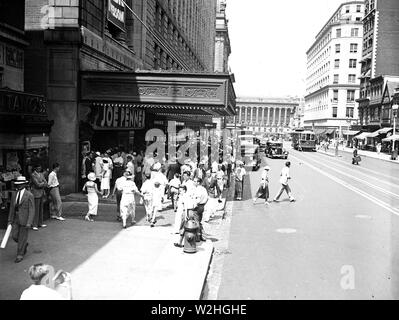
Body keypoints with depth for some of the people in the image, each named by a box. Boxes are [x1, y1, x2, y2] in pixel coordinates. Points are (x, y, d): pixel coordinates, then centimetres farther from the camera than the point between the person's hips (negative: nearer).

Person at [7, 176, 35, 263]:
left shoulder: (29, 195, -12)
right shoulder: (14, 195, 6)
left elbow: (32, 210, -13)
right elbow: (12, 208, 12)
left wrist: (29, 222, -19)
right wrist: (10, 220, 10)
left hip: (25, 220, -5)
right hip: (16, 219, 5)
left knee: (22, 238, 1)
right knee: (15, 236, 4)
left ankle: (20, 255, 14)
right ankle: (24, 244, 33)